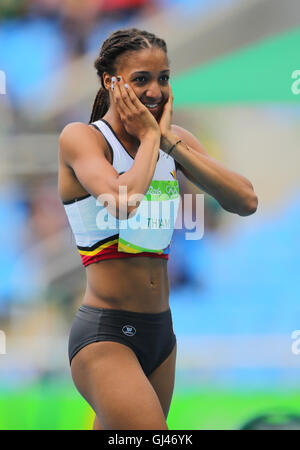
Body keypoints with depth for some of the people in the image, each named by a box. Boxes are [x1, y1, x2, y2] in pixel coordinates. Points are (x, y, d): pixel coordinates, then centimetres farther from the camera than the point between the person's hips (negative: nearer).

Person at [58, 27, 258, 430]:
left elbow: (246, 202, -4)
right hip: (104, 335, -7)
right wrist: (149, 136, -12)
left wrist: (170, 141, -8)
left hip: (160, 333, 7)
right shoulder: (81, 137, -8)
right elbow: (122, 201, -28)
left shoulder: (175, 140, 10)